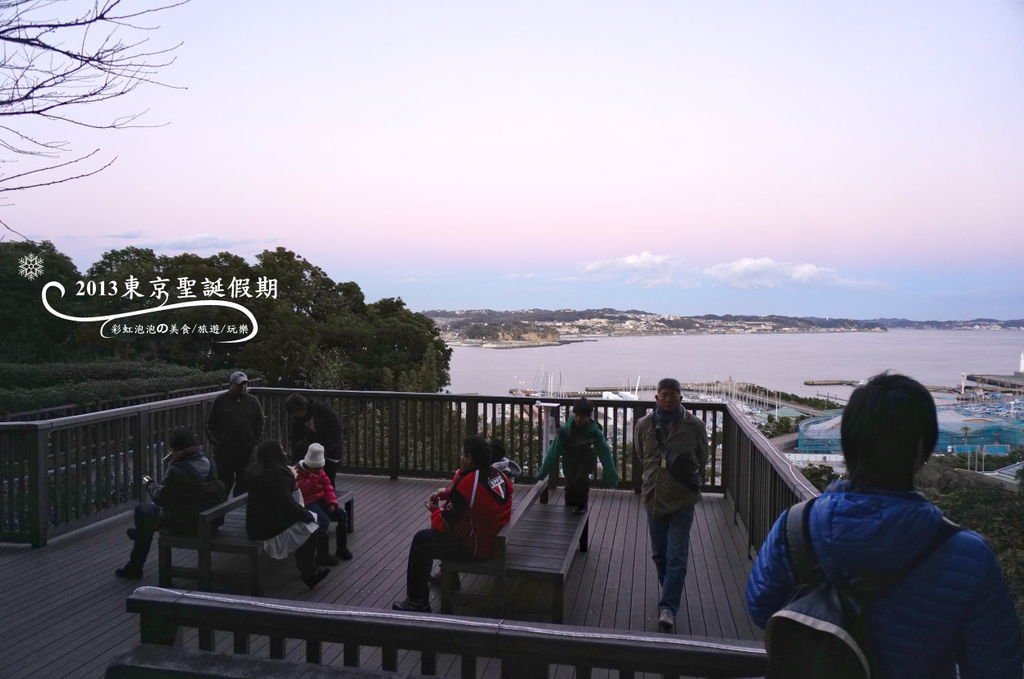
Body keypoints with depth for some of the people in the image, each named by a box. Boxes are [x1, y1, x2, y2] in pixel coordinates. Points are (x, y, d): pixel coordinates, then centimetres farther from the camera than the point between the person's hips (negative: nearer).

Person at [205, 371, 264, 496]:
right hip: (224, 451, -2)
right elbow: (210, 424, 5)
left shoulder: (252, 401, 5)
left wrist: (256, 441, 3)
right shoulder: (220, 401, 0)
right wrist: (216, 442, -2)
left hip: (247, 452, 2)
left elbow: (260, 423, 11)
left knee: (244, 483, 9)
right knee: (224, 482, 2)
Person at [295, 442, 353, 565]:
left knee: (342, 515, -8)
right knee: (324, 520, -31)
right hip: (308, 503, -7)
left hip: (321, 500, 7)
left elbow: (327, 486, 8)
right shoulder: (298, 472, -11)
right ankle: (322, 556, -22)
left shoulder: (319, 470, 10)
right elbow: (303, 490, -23)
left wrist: (332, 502, -4)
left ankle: (342, 548, 7)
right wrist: (313, 476, -26)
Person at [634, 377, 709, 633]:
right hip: (654, 497, 3)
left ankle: (668, 608, -1)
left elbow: (702, 459, 8)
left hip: (683, 499, -3)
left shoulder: (694, 425, -8)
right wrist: (658, 473, 8)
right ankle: (671, 597, 37)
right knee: (659, 554, 16)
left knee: (677, 557, -6)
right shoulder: (643, 425, -2)